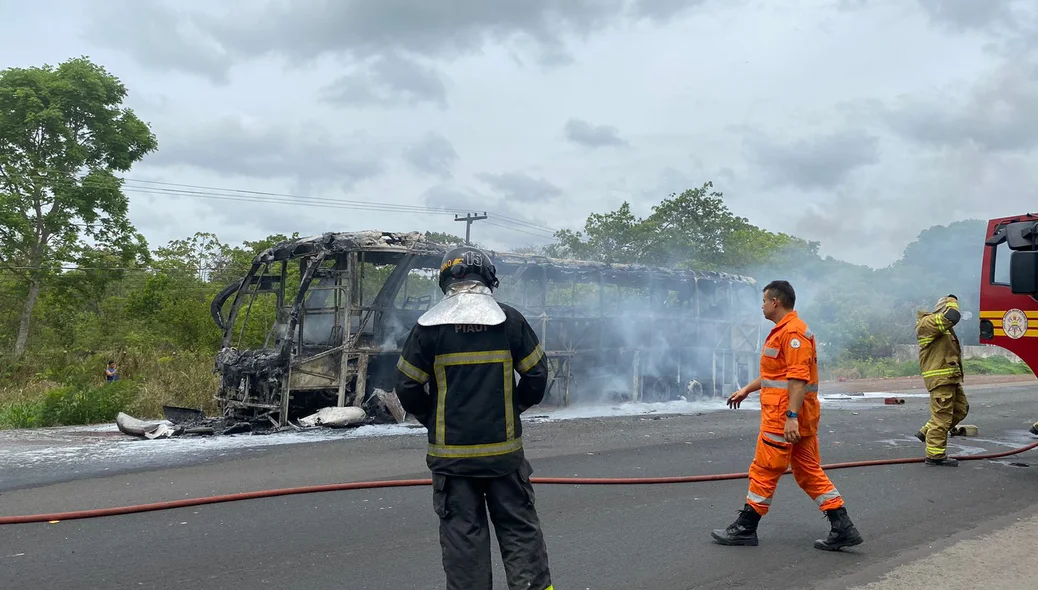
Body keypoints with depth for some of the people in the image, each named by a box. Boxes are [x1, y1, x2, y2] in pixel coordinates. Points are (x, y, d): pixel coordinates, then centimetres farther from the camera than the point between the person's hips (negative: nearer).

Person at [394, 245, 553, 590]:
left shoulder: (429, 326, -6)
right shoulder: (510, 320, -3)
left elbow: (408, 388, -3)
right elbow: (537, 375, 2)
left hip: (451, 454, 0)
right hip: (504, 450, 1)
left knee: (462, 533, 8)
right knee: (519, 527, 12)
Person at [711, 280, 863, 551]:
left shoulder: (793, 332, -16)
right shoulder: (783, 331, 18)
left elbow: (798, 378, -23)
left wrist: (791, 417, -27)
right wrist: (746, 390, 30)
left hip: (784, 417, -11)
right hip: (788, 415, 11)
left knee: (764, 471, -1)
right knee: (809, 472, 11)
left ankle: (745, 528, 9)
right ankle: (843, 528, 12)